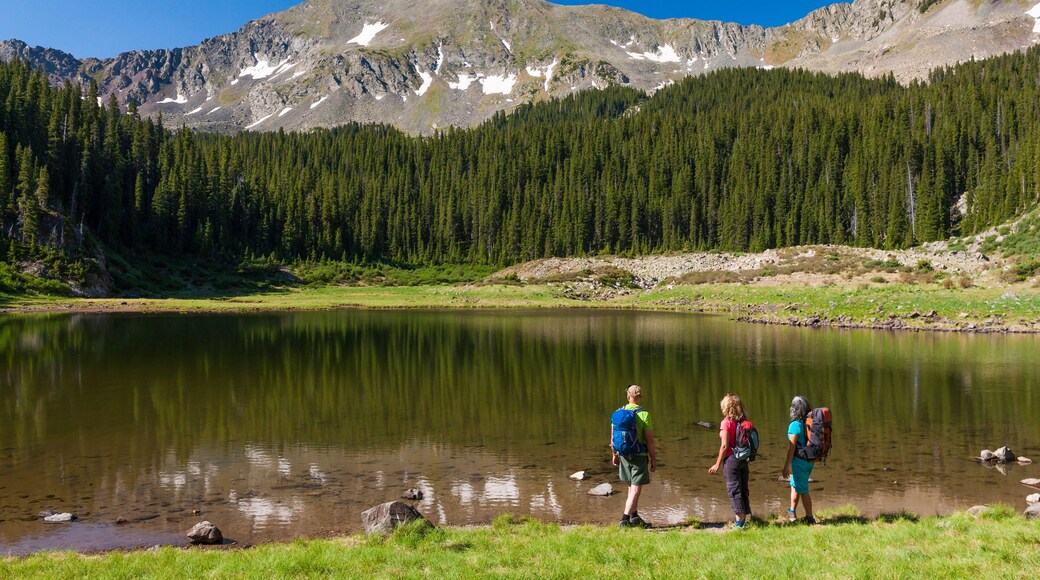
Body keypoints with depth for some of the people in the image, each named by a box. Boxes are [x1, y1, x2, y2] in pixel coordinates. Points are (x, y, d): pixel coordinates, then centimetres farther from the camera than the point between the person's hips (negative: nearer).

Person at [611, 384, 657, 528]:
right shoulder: (644, 414, -13)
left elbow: (613, 436, 6)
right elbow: (650, 440, -12)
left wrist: (614, 455, 18)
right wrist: (653, 459, -3)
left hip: (624, 455, 5)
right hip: (640, 455, -5)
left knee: (632, 486, 20)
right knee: (636, 489, 0)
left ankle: (634, 517, 28)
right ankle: (625, 519, -7)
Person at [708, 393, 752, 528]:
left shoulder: (727, 422, -12)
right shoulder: (744, 421, 5)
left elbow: (725, 446, -14)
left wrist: (717, 464, -6)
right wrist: (746, 464, 19)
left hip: (731, 459, -6)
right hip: (744, 460, 6)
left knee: (734, 490, -2)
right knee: (743, 490, 13)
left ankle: (739, 523, -4)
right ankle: (744, 520, 19)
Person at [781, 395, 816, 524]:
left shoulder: (795, 425, -17)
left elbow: (792, 447, -17)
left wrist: (786, 466, -13)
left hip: (800, 460, -8)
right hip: (810, 460, 8)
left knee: (802, 489, 3)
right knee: (795, 484, 22)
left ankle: (809, 517, 8)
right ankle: (792, 512, 34)